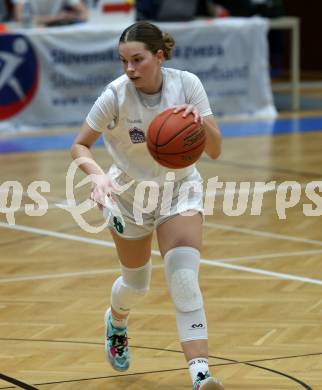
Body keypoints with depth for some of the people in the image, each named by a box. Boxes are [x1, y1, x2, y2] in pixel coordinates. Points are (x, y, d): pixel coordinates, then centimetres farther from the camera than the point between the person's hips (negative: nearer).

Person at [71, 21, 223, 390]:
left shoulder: (187, 84, -21)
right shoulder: (116, 95, -24)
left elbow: (214, 150, -21)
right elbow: (79, 146, -15)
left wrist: (200, 122, -42)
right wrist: (97, 175, -35)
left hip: (180, 188, 0)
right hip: (129, 193, 0)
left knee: (184, 280, -20)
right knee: (136, 283, 16)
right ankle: (116, 321, 53)